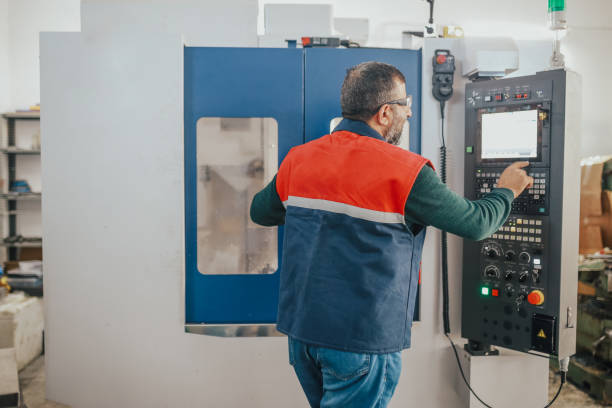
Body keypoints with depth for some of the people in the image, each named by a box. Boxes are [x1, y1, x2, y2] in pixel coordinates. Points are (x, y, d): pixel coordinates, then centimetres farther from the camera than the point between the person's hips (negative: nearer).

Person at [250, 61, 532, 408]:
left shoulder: (298, 159, 1)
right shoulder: (405, 171, -15)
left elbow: (260, 212, 17)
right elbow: (476, 224, -5)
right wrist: (507, 191, 16)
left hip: (300, 327, 6)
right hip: (362, 340, -6)